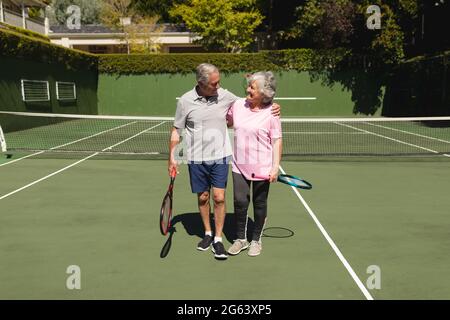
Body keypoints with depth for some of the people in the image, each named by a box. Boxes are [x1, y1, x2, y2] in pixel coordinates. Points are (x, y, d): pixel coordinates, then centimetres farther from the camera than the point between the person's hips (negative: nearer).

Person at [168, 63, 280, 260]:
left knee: (219, 197, -4)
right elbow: (176, 130, 3)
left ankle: (218, 239, 10)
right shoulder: (186, 101, -6)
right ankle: (207, 233, 31)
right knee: (202, 197, 11)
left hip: (220, 157, 0)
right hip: (197, 159, 0)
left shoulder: (225, 96, -3)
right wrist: (172, 157, 1)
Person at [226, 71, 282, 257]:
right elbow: (227, 122, 22)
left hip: (262, 168, -3)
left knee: (259, 204, 10)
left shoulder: (271, 112, -10)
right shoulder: (237, 105, 1)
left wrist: (275, 167, -12)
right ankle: (240, 238, 21)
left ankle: (256, 240, 28)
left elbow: (276, 141, -7)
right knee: (240, 201, 1)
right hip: (240, 165, 3)